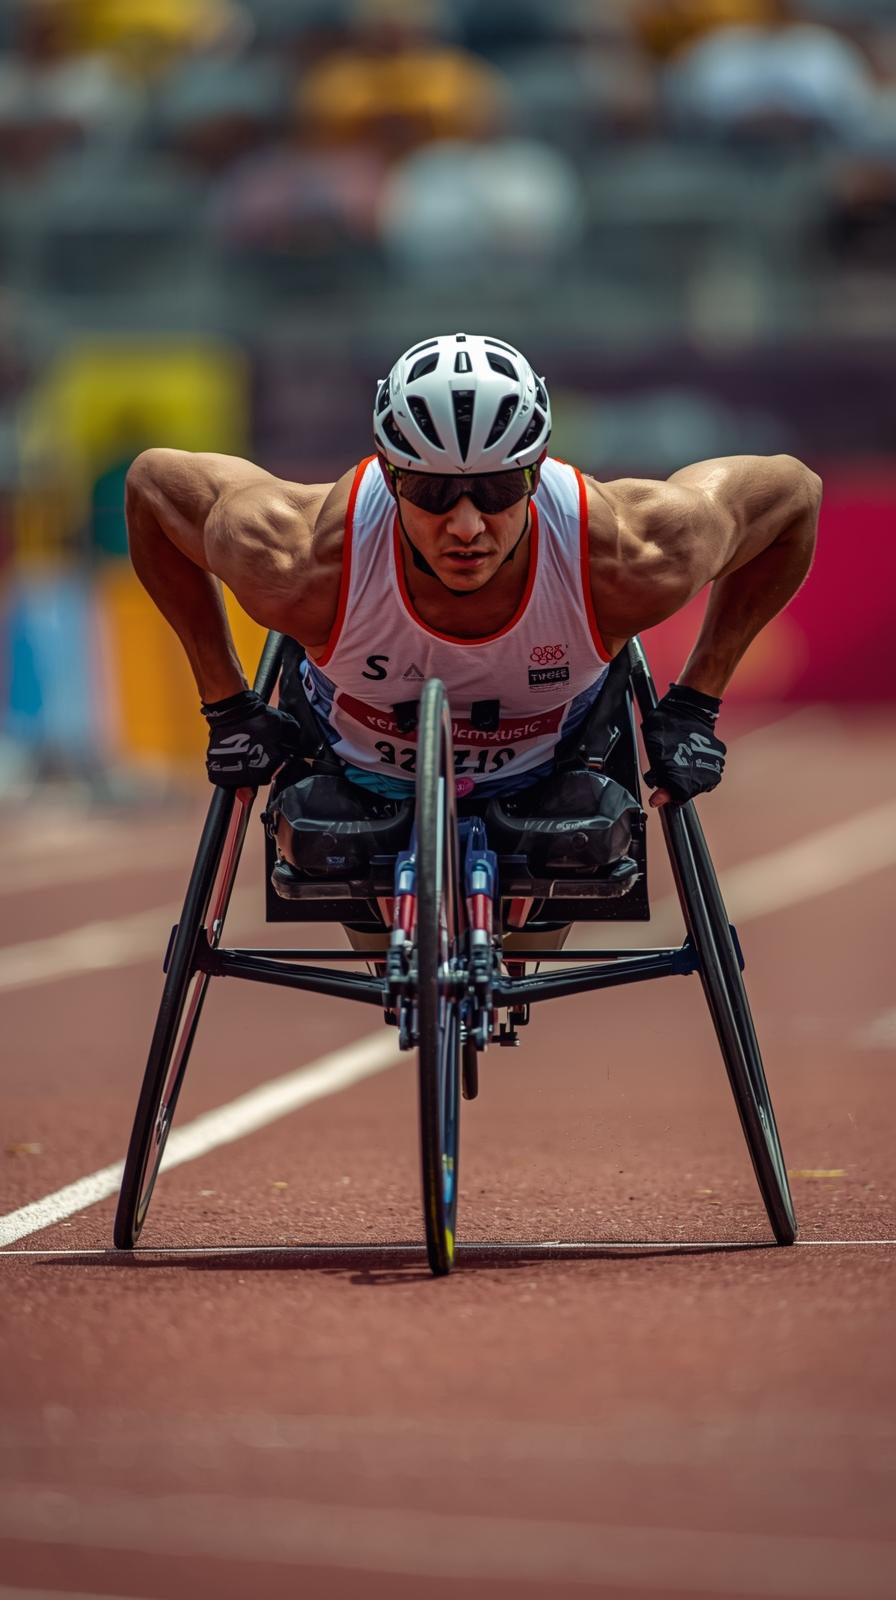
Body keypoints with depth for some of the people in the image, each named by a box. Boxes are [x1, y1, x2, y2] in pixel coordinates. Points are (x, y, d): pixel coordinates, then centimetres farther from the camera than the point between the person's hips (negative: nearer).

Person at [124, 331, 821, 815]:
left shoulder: (629, 561, -40)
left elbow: (792, 492, -20)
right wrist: (227, 704, -17)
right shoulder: (303, 566, -42)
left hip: (547, 781, 1)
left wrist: (697, 702, -20)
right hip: (363, 775, -1)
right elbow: (155, 479, -21)